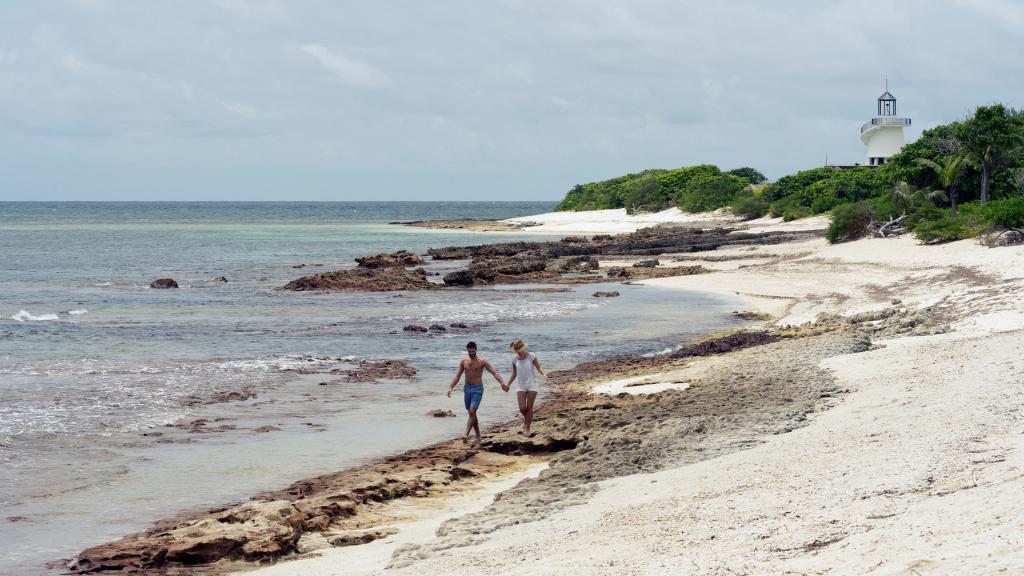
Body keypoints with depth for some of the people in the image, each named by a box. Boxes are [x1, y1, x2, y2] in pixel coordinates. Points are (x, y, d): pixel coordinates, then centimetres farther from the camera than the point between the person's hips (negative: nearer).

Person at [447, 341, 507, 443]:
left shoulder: (482, 362, -6)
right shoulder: (464, 361, 7)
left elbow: (494, 372, -11)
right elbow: (457, 376, 11)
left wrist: (502, 383, -26)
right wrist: (450, 388, 0)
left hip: (477, 389, -5)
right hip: (467, 388, 5)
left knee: (472, 412, -17)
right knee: (471, 413, 9)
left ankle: (466, 434, -24)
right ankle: (478, 435, 19)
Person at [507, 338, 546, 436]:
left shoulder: (531, 356, -9)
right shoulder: (515, 359, 1)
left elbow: (539, 368, -8)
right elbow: (514, 374, 11)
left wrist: (544, 374, -29)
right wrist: (508, 385, 8)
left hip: (532, 384, -2)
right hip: (521, 386, 2)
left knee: (529, 407, -3)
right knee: (522, 408, -8)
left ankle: (527, 428, 10)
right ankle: (525, 419, 26)